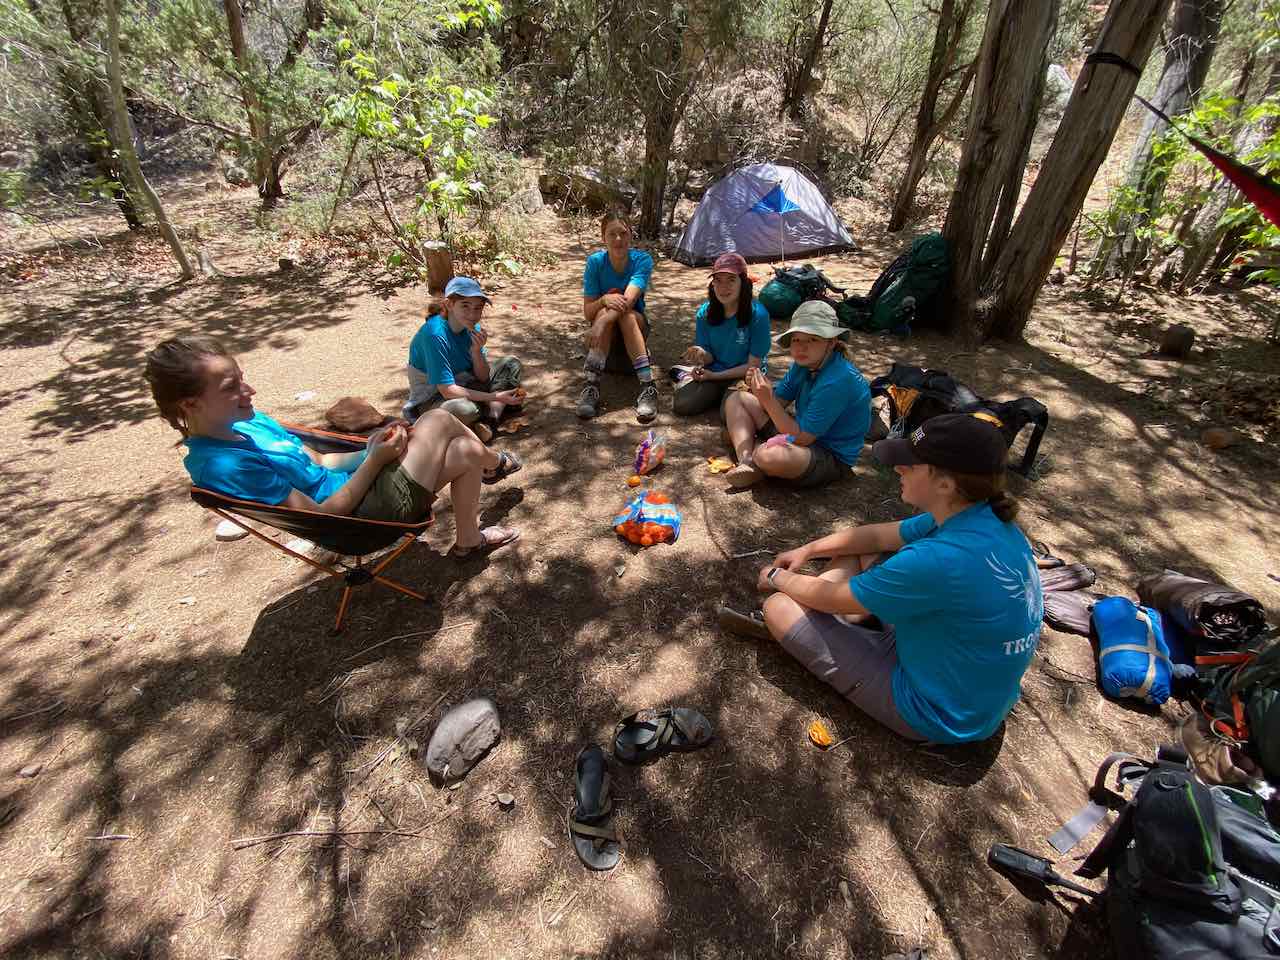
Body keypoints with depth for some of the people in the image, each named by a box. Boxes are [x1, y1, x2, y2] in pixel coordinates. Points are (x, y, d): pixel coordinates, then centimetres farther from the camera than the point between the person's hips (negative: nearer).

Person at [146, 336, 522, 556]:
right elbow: (320, 516, -23)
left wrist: (373, 448, -4)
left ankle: (470, 538, 24)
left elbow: (318, 462, 12)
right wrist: (375, 460, -18)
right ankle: (494, 464, 21)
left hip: (353, 485, 9)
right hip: (364, 513, -9)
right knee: (440, 420, -8)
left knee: (467, 452, 4)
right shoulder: (224, 464, -24)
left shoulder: (247, 422, 5)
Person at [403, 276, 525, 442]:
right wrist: (495, 397, -27)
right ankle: (496, 410, -6)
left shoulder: (473, 328, -6)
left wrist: (476, 351, -21)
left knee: (511, 364, 1)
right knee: (463, 409, -41)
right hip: (431, 398, -8)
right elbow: (447, 390, -28)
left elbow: (483, 378, -1)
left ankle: (489, 422, -18)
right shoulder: (434, 334, -26)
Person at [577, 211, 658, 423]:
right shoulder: (595, 261, -12)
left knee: (625, 313, -33)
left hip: (635, 328, 0)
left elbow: (629, 299, -33)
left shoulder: (642, 260, -16)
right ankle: (591, 386, -41)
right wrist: (605, 300, -35)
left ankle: (648, 385, -39)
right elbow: (587, 312, -14)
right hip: (606, 333, 1)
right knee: (605, 311, -32)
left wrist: (602, 323, -48)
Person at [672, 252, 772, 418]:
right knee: (681, 405, -19)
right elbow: (709, 358, 0)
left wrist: (714, 376, -14)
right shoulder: (704, 312, -7)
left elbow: (753, 366, -14)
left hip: (744, 374, -2)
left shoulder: (757, 314, -18)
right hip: (714, 369, 2)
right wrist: (703, 356, -24)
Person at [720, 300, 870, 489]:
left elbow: (803, 438, -26)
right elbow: (778, 403, 2)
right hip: (802, 433, 9)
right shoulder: (804, 363, -2)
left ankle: (754, 449, -4)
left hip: (831, 457, -9)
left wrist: (768, 400, -29)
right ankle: (746, 462, -10)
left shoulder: (838, 381, -28)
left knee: (770, 456, -42)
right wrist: (759, 388, -19)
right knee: (736, 399, 8)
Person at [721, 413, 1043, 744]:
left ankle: (785, 624, 22)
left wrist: (778, 577, -2)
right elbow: (880, 535, 6)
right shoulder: (987, 518, -9)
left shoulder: (941, 559, -36)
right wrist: (807, 551, 8)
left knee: (779, 607, -10)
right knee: (860, 555, 12)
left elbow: (833, 598, -21)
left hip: (938, 713, -8)